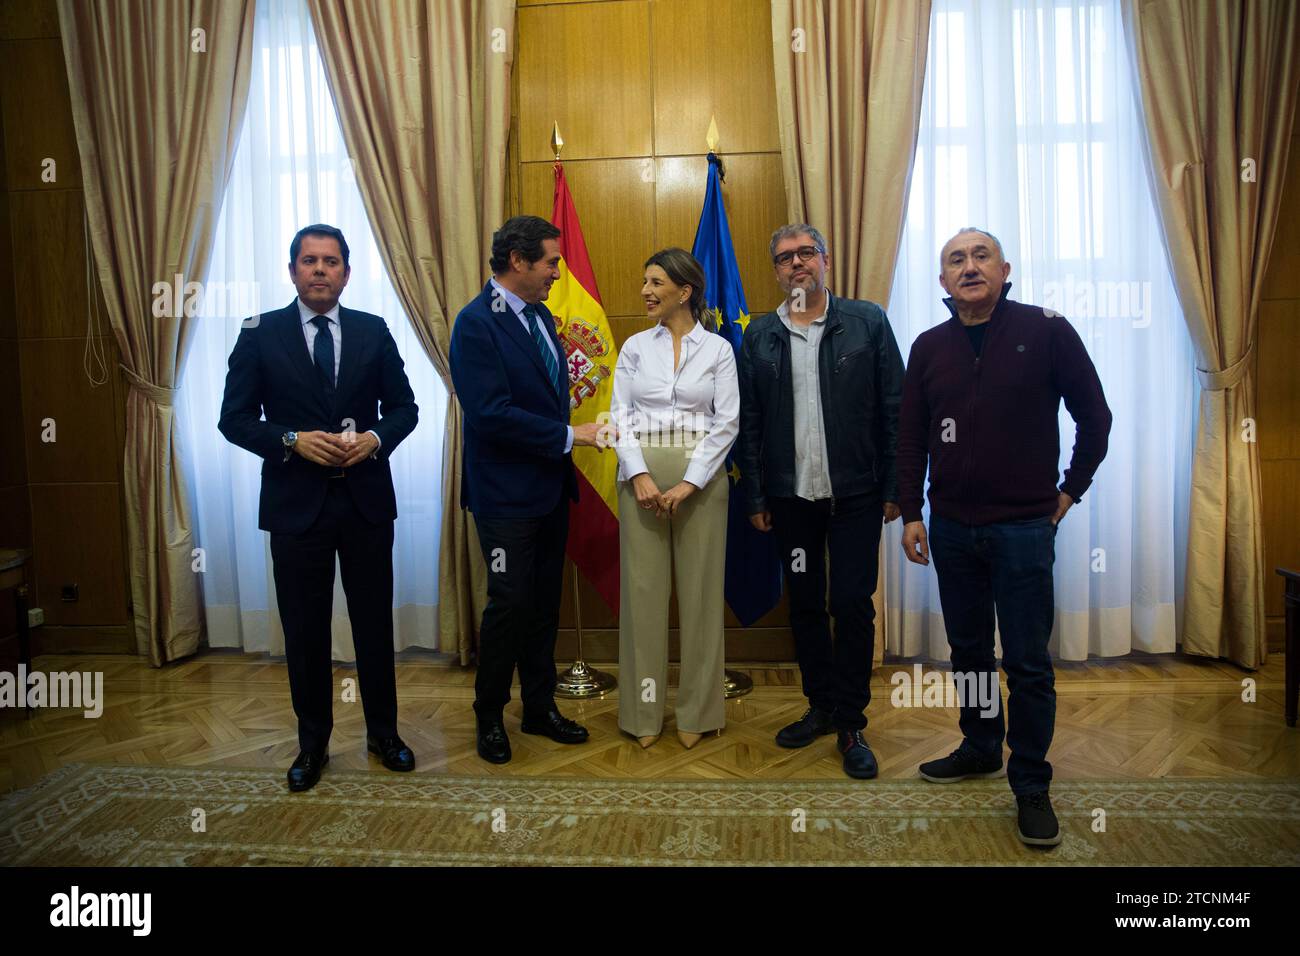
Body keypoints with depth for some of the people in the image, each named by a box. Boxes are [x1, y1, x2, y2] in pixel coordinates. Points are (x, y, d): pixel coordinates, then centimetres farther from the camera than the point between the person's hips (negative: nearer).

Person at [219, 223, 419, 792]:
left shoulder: (374, 331, 4)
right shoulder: (260, 334, 0)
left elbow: (404, 407, 7)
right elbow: (235, 418, -1)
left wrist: (376, 438, -13)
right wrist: (294, 440, -17)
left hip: (366, 500, 1)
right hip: (295, 504, -1)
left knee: (374, 622, 11)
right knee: (305, 631, 10)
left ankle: (383, 732, 29)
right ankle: (312, 744, 27)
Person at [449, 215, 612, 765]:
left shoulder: (538, 314, 10)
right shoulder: (476, 323, -15)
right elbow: (492, 414, -23)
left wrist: (567, 447, 8)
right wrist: (570, 436, -19)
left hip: (550, 486, 8)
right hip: (506, 493, -8)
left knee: (544, 601, 14)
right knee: (511, 603, -1)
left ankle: (540, 707, 29)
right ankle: (489, 716, 21)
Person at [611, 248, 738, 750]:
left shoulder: (718, 349, 2)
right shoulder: (635, 346, 7)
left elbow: (727, 422, -4)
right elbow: (620, 415, 1)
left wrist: (691, 482, -14)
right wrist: (639, 474, -13)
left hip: (700, 473, -1)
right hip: (642, 472, 2)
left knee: (699, 586, 3)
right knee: (643, 584, 3)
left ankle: (696, 711, 16)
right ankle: (644, 710, 15)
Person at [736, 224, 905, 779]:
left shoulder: (867, 322, 0)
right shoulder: (759, 336, 6)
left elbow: (894, 409, -1)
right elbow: (748, 422, 6)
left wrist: (894, 489, -5)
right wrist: (755, 496, 4)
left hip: (855, 493, -2)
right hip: (791, 497, 3)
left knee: (852, 604, 1)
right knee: (804, 605, 11)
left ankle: (851, 724, 15)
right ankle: (820, 707, 28)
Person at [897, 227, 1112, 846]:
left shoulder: (1046, 331, -5)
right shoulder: (929, 348, 6)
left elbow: (1094, 416, 2)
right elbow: (911, 439, 7)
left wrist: (1071, 490, 2)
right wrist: (911, 513, 2)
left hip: (1023, 527, -3)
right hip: (951, 527, 4)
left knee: (1027, 663, 2)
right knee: (967, 649, 16)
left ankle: (1031, 786, 16)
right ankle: (980, 749, 34)